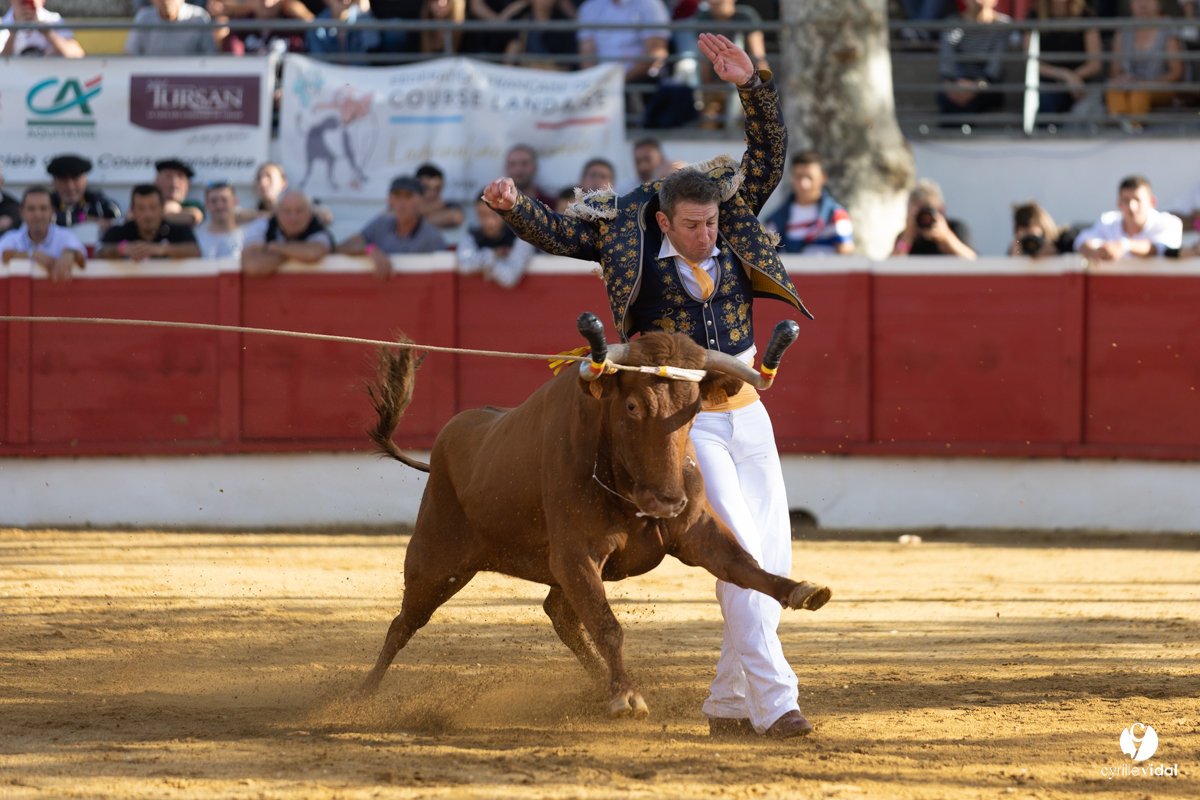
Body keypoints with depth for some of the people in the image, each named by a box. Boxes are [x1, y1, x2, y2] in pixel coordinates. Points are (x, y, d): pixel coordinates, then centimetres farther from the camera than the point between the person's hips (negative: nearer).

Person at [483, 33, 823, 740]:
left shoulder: (731, 226, 0)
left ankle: (729, 702, 16)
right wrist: (514, 208, -23)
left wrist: (751, 84, -18)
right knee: (742, 552, -18)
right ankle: (773, 698, -21)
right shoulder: (633, 237, -7)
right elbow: (556, 234, -4)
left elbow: (769, 154, -4)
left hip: (748, 418, 5)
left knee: (774, 565, 4)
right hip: (682, 423, -5)